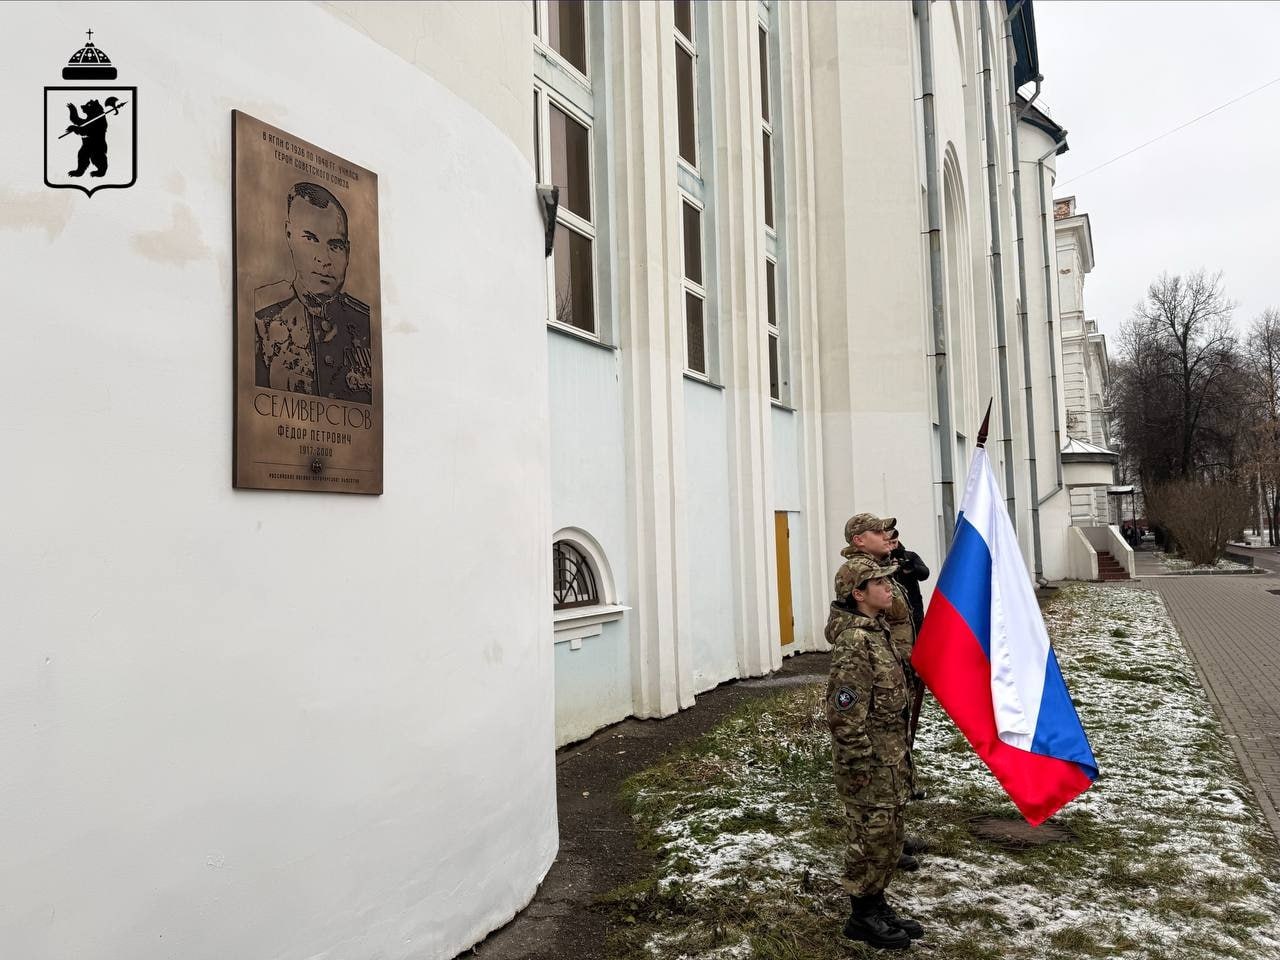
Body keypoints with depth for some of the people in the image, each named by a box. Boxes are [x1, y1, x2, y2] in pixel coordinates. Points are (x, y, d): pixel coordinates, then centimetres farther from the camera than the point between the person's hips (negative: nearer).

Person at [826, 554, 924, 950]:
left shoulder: (879, 630, 8)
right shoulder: (854, 643, -23)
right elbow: (845, 713, -23)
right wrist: (859, 767, -20)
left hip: (891, 754, 9)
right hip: (870, 758, -9)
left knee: (889, 835, 18)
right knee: (871, 837, 3)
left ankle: (877, 905, 31)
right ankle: (862, 917, 18)